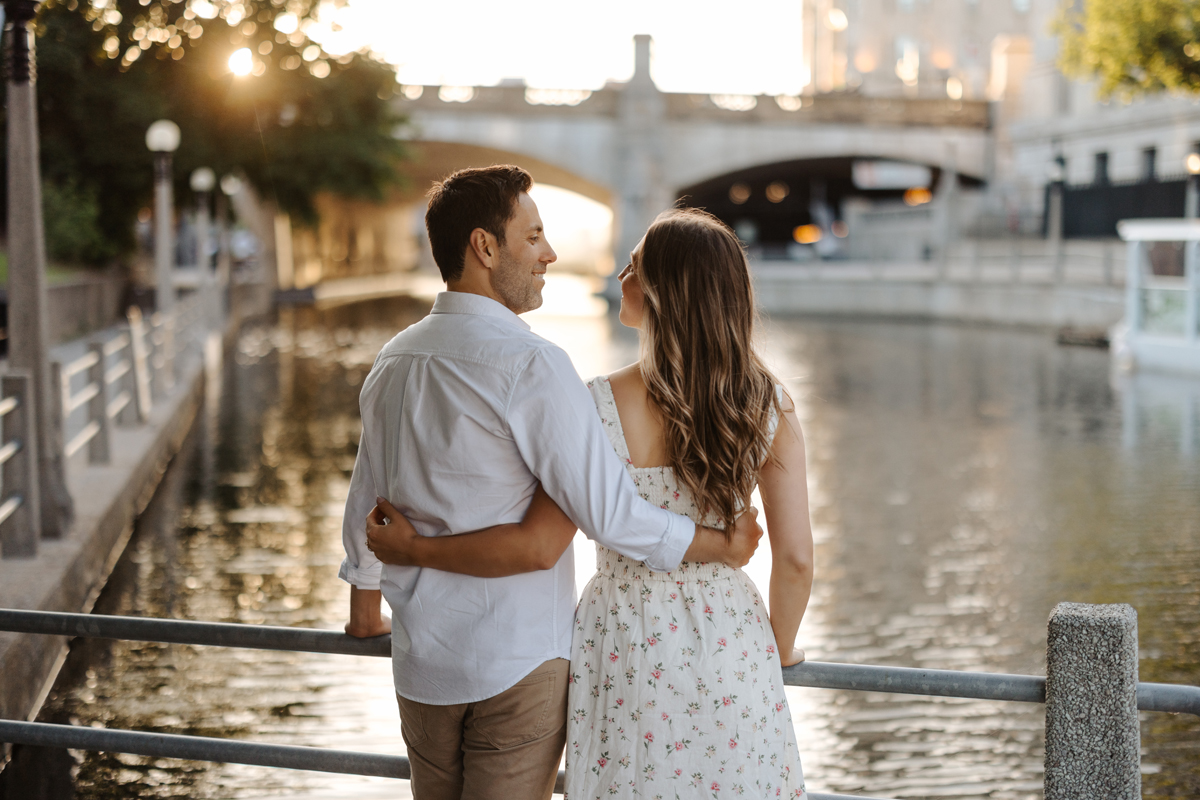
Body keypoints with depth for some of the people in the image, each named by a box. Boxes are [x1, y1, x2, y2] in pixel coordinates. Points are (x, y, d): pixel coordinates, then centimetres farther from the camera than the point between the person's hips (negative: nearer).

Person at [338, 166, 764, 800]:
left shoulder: (393, 361, 5)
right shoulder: (530, 366, -18)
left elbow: (365, 503, 16)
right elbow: (610, 515, -20)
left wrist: (365, 604, 32)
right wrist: (726, 546, -6)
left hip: (421, 656, 7)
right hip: (518, 659, -7)